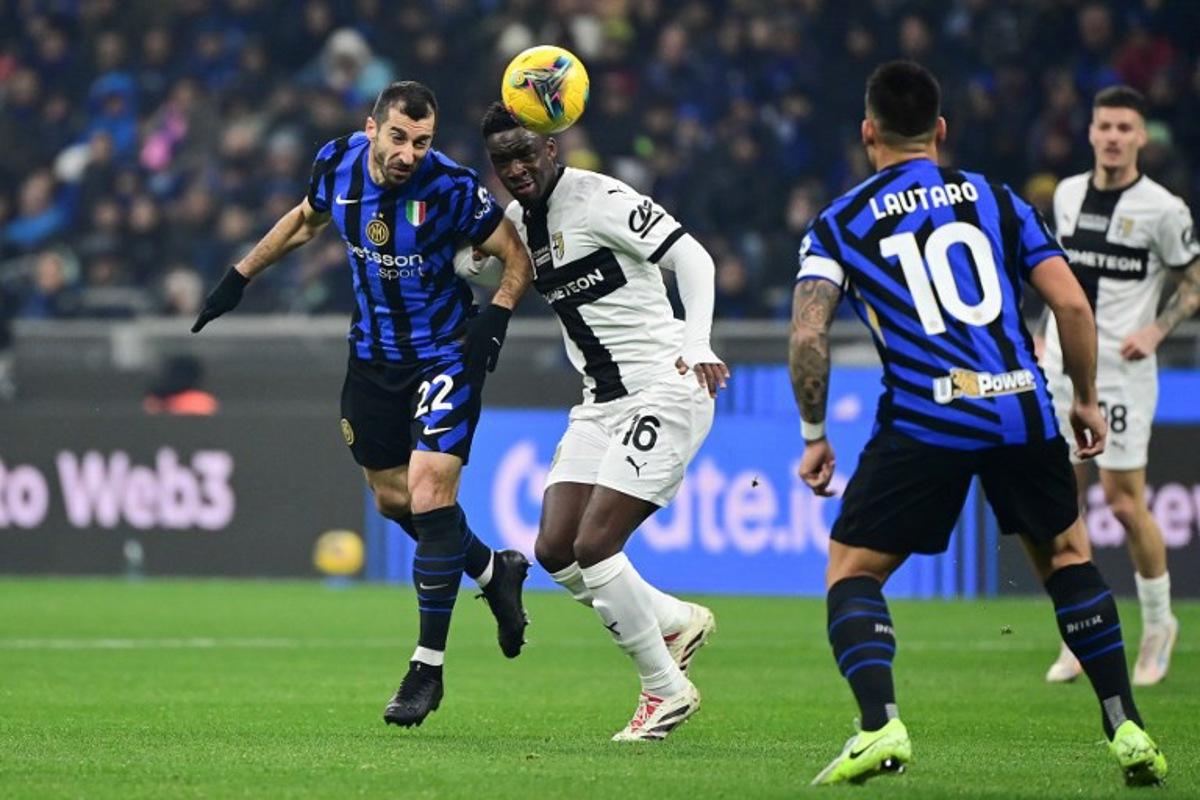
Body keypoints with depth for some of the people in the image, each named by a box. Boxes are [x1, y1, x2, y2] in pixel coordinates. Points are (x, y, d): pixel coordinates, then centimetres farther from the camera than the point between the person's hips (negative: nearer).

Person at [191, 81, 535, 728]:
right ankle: (495, 573, 38)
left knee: (429, 493, -15)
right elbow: (305, 220, 13)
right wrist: (240, 276, 14)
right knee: (391, 500, 11)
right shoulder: (337, 165, -9)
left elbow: (517, 257, -11)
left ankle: (428, 668, -4)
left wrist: (493, 321, -25)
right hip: (374, 355, 5)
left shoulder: (451, 188, -23)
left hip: (445, 354, -5)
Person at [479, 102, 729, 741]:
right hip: (600, 404, 8)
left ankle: (665, 688, 0)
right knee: (554, 550, -1)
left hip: (663, 394, -8)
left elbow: (690, 256, -20)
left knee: (593, 546, -15)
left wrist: (697, 344, -33)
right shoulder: (516, 220, 10)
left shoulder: (599, 200, -14)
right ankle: (677, 622, 20)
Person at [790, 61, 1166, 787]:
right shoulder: (996, 199, 14)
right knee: (1066, 555, 23)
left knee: (852, 571, 10)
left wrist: (814, 436, 6)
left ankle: (880, 725, -13)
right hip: (1022, 411, 2)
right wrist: (1086, 399, 18)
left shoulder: (839, 224, 9)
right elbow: (1072, 303, 6)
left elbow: (808, 333, -5)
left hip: (925, 421, -2)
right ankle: (1127, 729, 14)